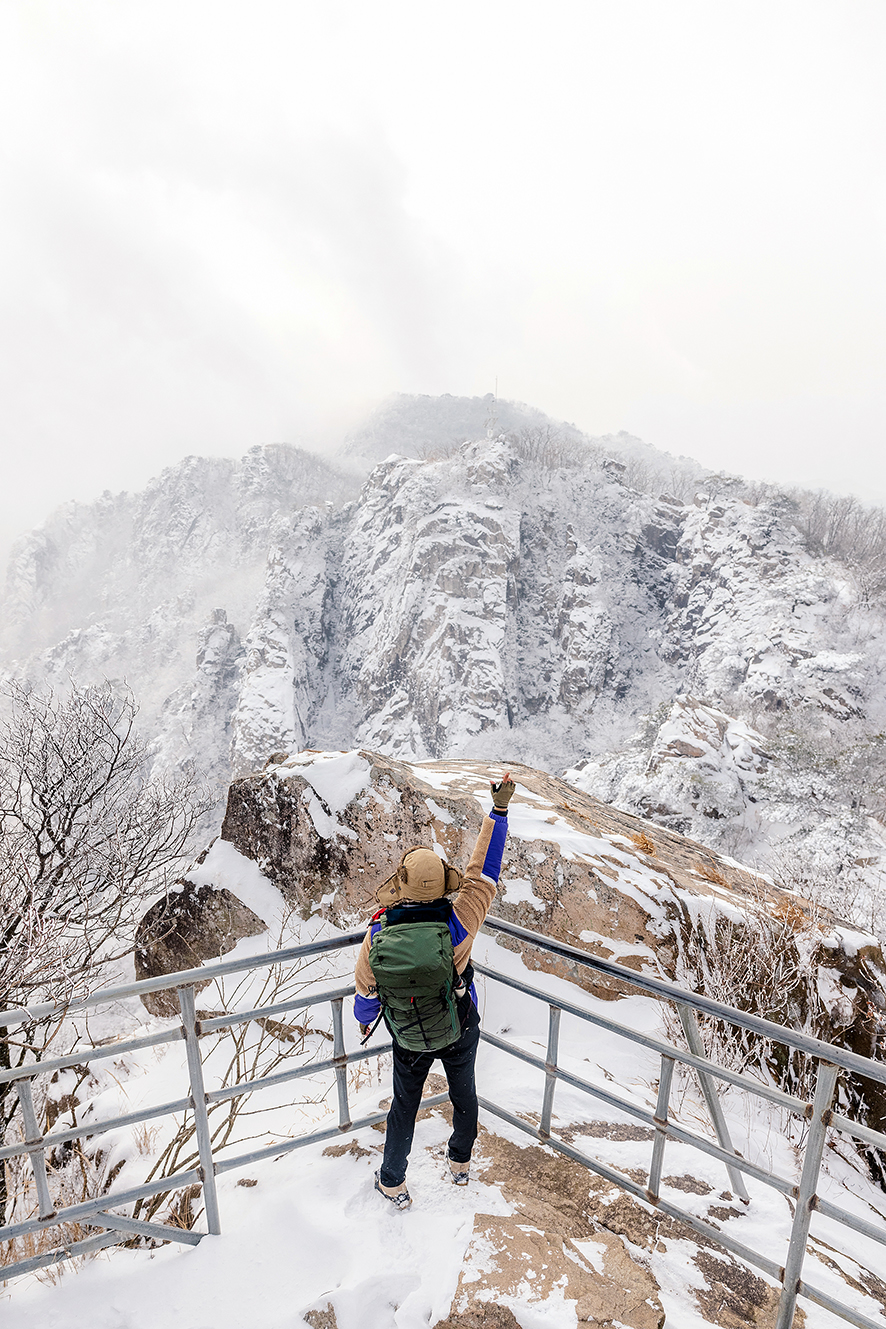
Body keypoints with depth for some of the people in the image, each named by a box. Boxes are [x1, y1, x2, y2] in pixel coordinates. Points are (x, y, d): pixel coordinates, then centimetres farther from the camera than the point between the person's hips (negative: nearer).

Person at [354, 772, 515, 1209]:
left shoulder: (378, 935, -28)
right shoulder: (457, 923, -34)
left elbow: (365, 993, -11)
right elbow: (484, 869, -25)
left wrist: (365, 1021, 13)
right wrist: (499, 809, -20)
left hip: (409, 1040, 0)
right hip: (460, 1032, 0)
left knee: (404, 1108, 24)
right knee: (464, 1095, 28)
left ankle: (393, 1183, 46)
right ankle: (460, 1164, 53)